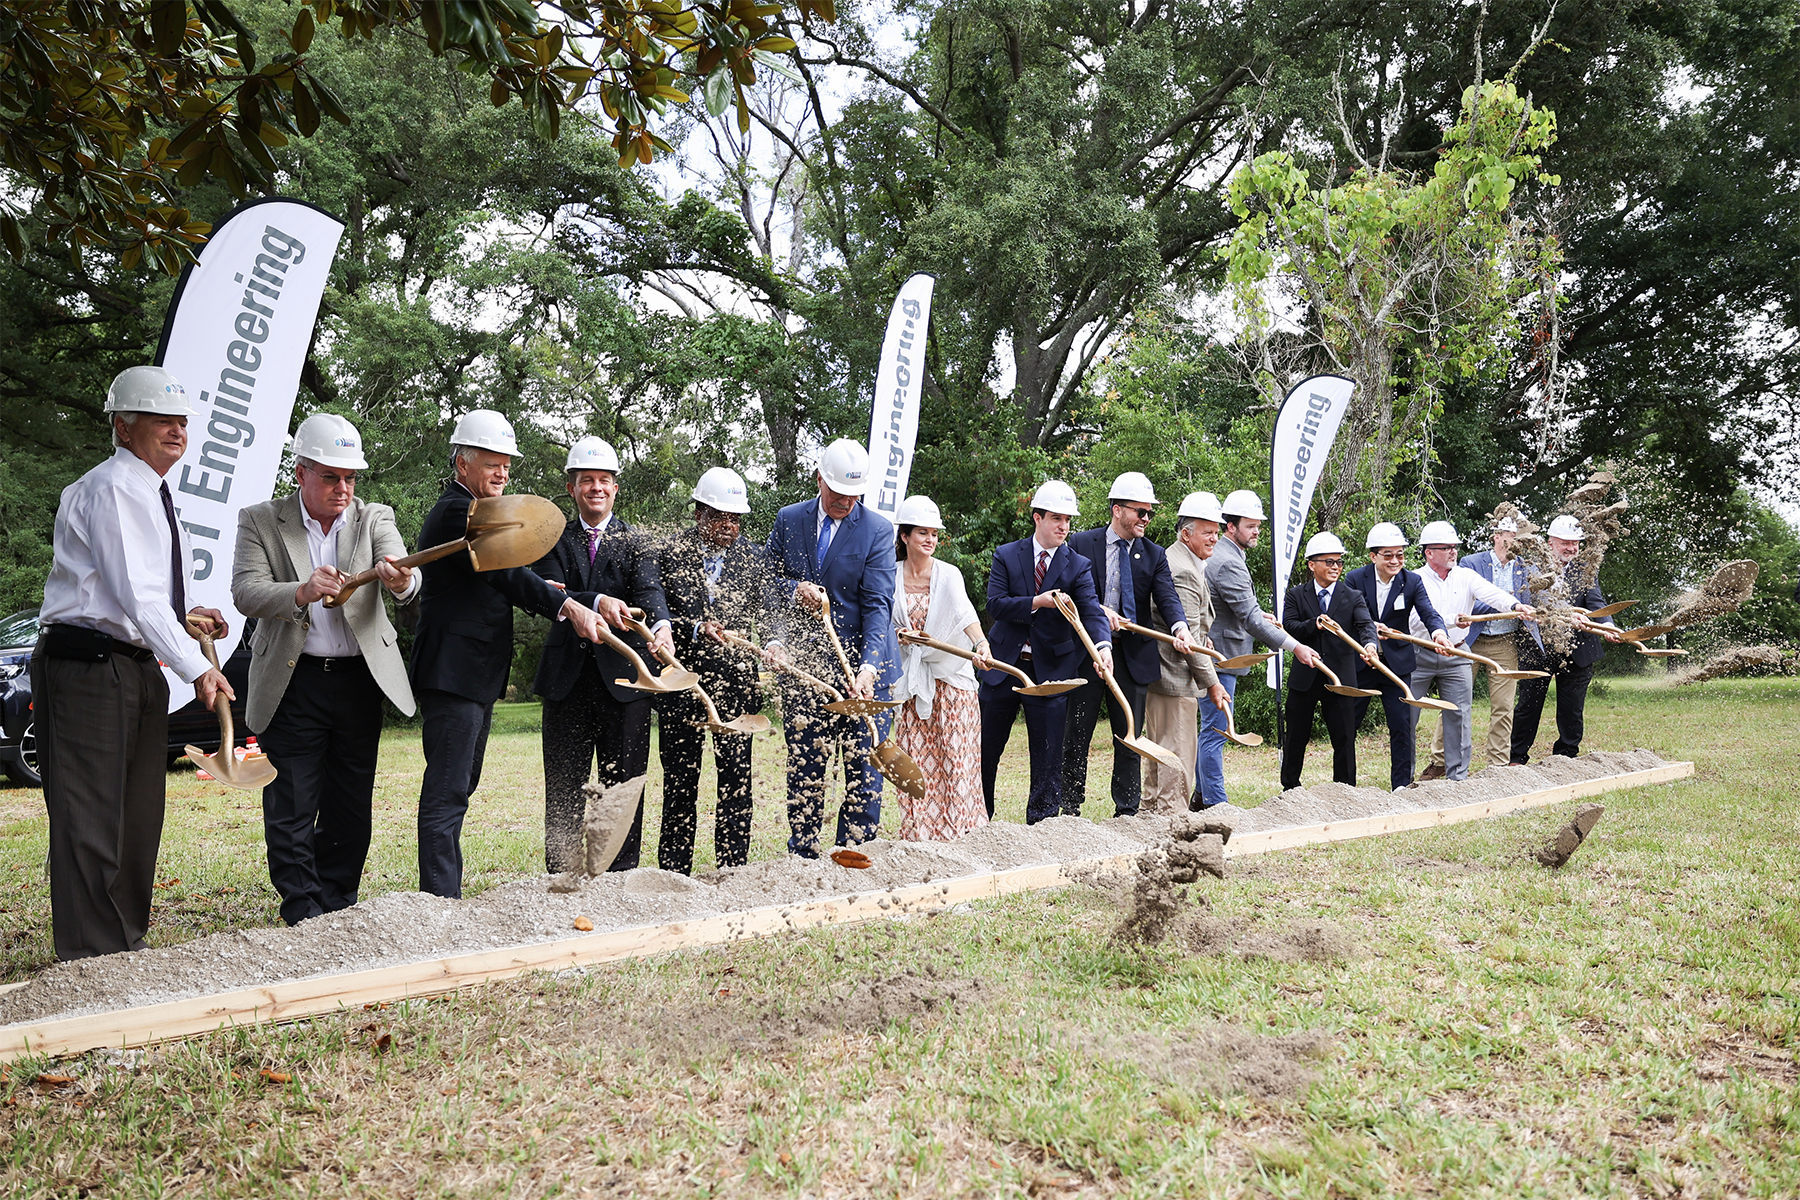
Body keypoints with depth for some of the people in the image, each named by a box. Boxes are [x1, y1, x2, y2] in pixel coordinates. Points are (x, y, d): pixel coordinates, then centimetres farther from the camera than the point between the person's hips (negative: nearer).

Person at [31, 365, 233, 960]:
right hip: (88, 666, -10)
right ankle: (90, 960, 2)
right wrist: (197, 668, -20)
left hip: (138, 666, 10)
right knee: (90, 819, -5)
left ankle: (126, 945, 25)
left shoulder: (152, 496, 19)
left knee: (139, 816, 14)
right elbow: (134, 594, -20)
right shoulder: (108, 489, -12)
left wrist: (184, 617, 11)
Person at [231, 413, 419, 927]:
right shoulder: (261, 522, 0)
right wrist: (301, 592, -34)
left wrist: (403, 582, -39)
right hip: (293, 684, -2)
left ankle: (338, 914, 24)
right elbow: (245, 592, -13)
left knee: (351, 811, 10)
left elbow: (405, 574, -14)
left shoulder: (375, 519, 4)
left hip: (360, 679, 2)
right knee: (291, 812, 1)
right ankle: (305, 918, 12)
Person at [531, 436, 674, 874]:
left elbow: (648, 590, -10)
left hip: (623, 678, 0)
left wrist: (661, 625, -33)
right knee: (563, 789, 5)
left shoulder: (637, 543, 8)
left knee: (624, 784, 4)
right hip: (567, 678, 0)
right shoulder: (553, 540, 10)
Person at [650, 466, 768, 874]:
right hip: (683, 684, -2)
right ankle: (673, 871, 16)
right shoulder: (670, 553, 0)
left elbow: (763, 616, 11)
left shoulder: (752, 557, 9)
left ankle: (733, 870, 11)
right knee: (680, 780, 6)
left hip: (736, 684, 2)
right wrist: (697, 629, -22)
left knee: (736, 779, 2)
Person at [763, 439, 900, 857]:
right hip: (802, 663, 3)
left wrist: (868, 667, -26)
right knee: (803, 766, 9)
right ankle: (801, 855, 19)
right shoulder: (789, 520, 5)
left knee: (864, 767, 0)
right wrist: (795, 588, -10)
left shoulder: (877, 529, -5)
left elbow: (878, 603, -13)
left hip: (861, 665, -2)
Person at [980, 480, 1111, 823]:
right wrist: (1037, 603, -23)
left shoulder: (1079, 566, 0)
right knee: (985, 750, 10)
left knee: (1048, 756, 1)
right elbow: (995, 604, -10)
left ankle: (1042, 822, 13)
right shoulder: (1006, 556, 1)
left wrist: (1103, 646, -33)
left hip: (1050, 670, -1)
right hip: (1003, 665, 1)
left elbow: (1092, 611, -14)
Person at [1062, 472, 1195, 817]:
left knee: (1130, 738, 7)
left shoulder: (1154, 554, 6)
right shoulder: (1081, 543, 0)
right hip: (1086, 652, -2)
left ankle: (1126, 812, 16)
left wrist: (1180, 628, -27)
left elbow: (1168, 597, -7)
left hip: (1133, 656, 2)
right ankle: (1070, 809, 15)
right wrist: (1100, 610, -20)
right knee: (1077, 735, 5)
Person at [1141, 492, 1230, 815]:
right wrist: (1211, 682, -16)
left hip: (1158, 672, 11)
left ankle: (1154, 810, 24)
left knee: (1160, 749, 16)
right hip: (1175, 678, -11)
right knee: (1178, 752, -6)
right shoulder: (1183, 572, -18)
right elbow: (1188, 637, -21)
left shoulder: (1172, 560, 16)